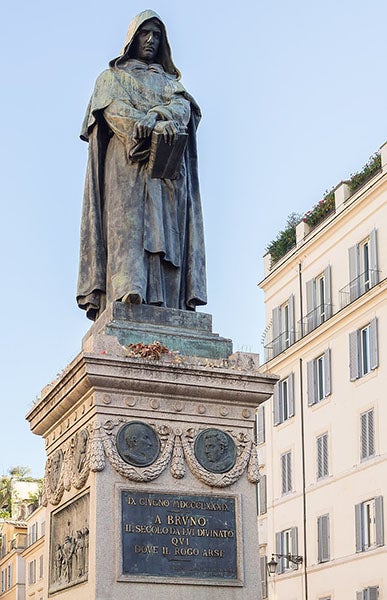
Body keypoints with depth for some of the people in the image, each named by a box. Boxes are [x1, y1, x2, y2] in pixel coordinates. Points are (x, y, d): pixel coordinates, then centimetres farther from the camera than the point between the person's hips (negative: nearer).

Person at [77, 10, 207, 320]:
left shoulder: (170, 81, 30)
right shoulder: (113, 77, 23)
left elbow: (184, 107, 7)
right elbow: (115, 108, 1)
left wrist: (154, 117, -18)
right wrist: (159, 125, -18)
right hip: (127, 161, -2)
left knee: (166, 223, -13)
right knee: (128, 219, -23)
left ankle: (165, 304, -25)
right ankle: (128, 286, -41)